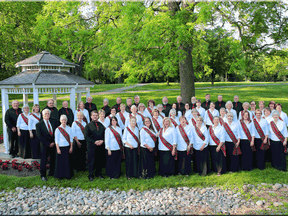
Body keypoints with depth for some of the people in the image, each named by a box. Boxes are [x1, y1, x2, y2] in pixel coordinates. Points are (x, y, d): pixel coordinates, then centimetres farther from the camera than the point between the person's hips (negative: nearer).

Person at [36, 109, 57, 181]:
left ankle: (51, 173, 24)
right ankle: (43, 175, 15)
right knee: (43, 160, 2)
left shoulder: (54, 122, 7)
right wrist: (48, 144, -11)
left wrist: (54, 142, -8)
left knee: (53, 159, 8)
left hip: (53, 144, 3)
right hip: (45, 145, -3)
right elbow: (40, 136, -7)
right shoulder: (39, 124, -2)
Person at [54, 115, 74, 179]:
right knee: (60, 161, 3)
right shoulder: (58, 129, -4)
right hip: (61, 147, -3)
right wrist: (58, 149, -9)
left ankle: (68, 175, 18)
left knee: (68, 161, 7)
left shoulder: (69, 129, 5)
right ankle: (60, 175, 16)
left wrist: (71, 147, 2)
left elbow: (71, 138, 7)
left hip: (67, 147, 3)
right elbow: (56, 140, -4)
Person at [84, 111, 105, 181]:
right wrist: (94, 142, -16)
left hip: (100, 145, 3)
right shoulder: (88, 126, 1)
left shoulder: (101, 125, 12)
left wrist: (102, 140, -9)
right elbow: (86, 136, -6)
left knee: (100, 160, 7)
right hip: (91, 146, -3)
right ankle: (91, 175, 14)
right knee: (91, 161, 2)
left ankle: (98, 173, 24)